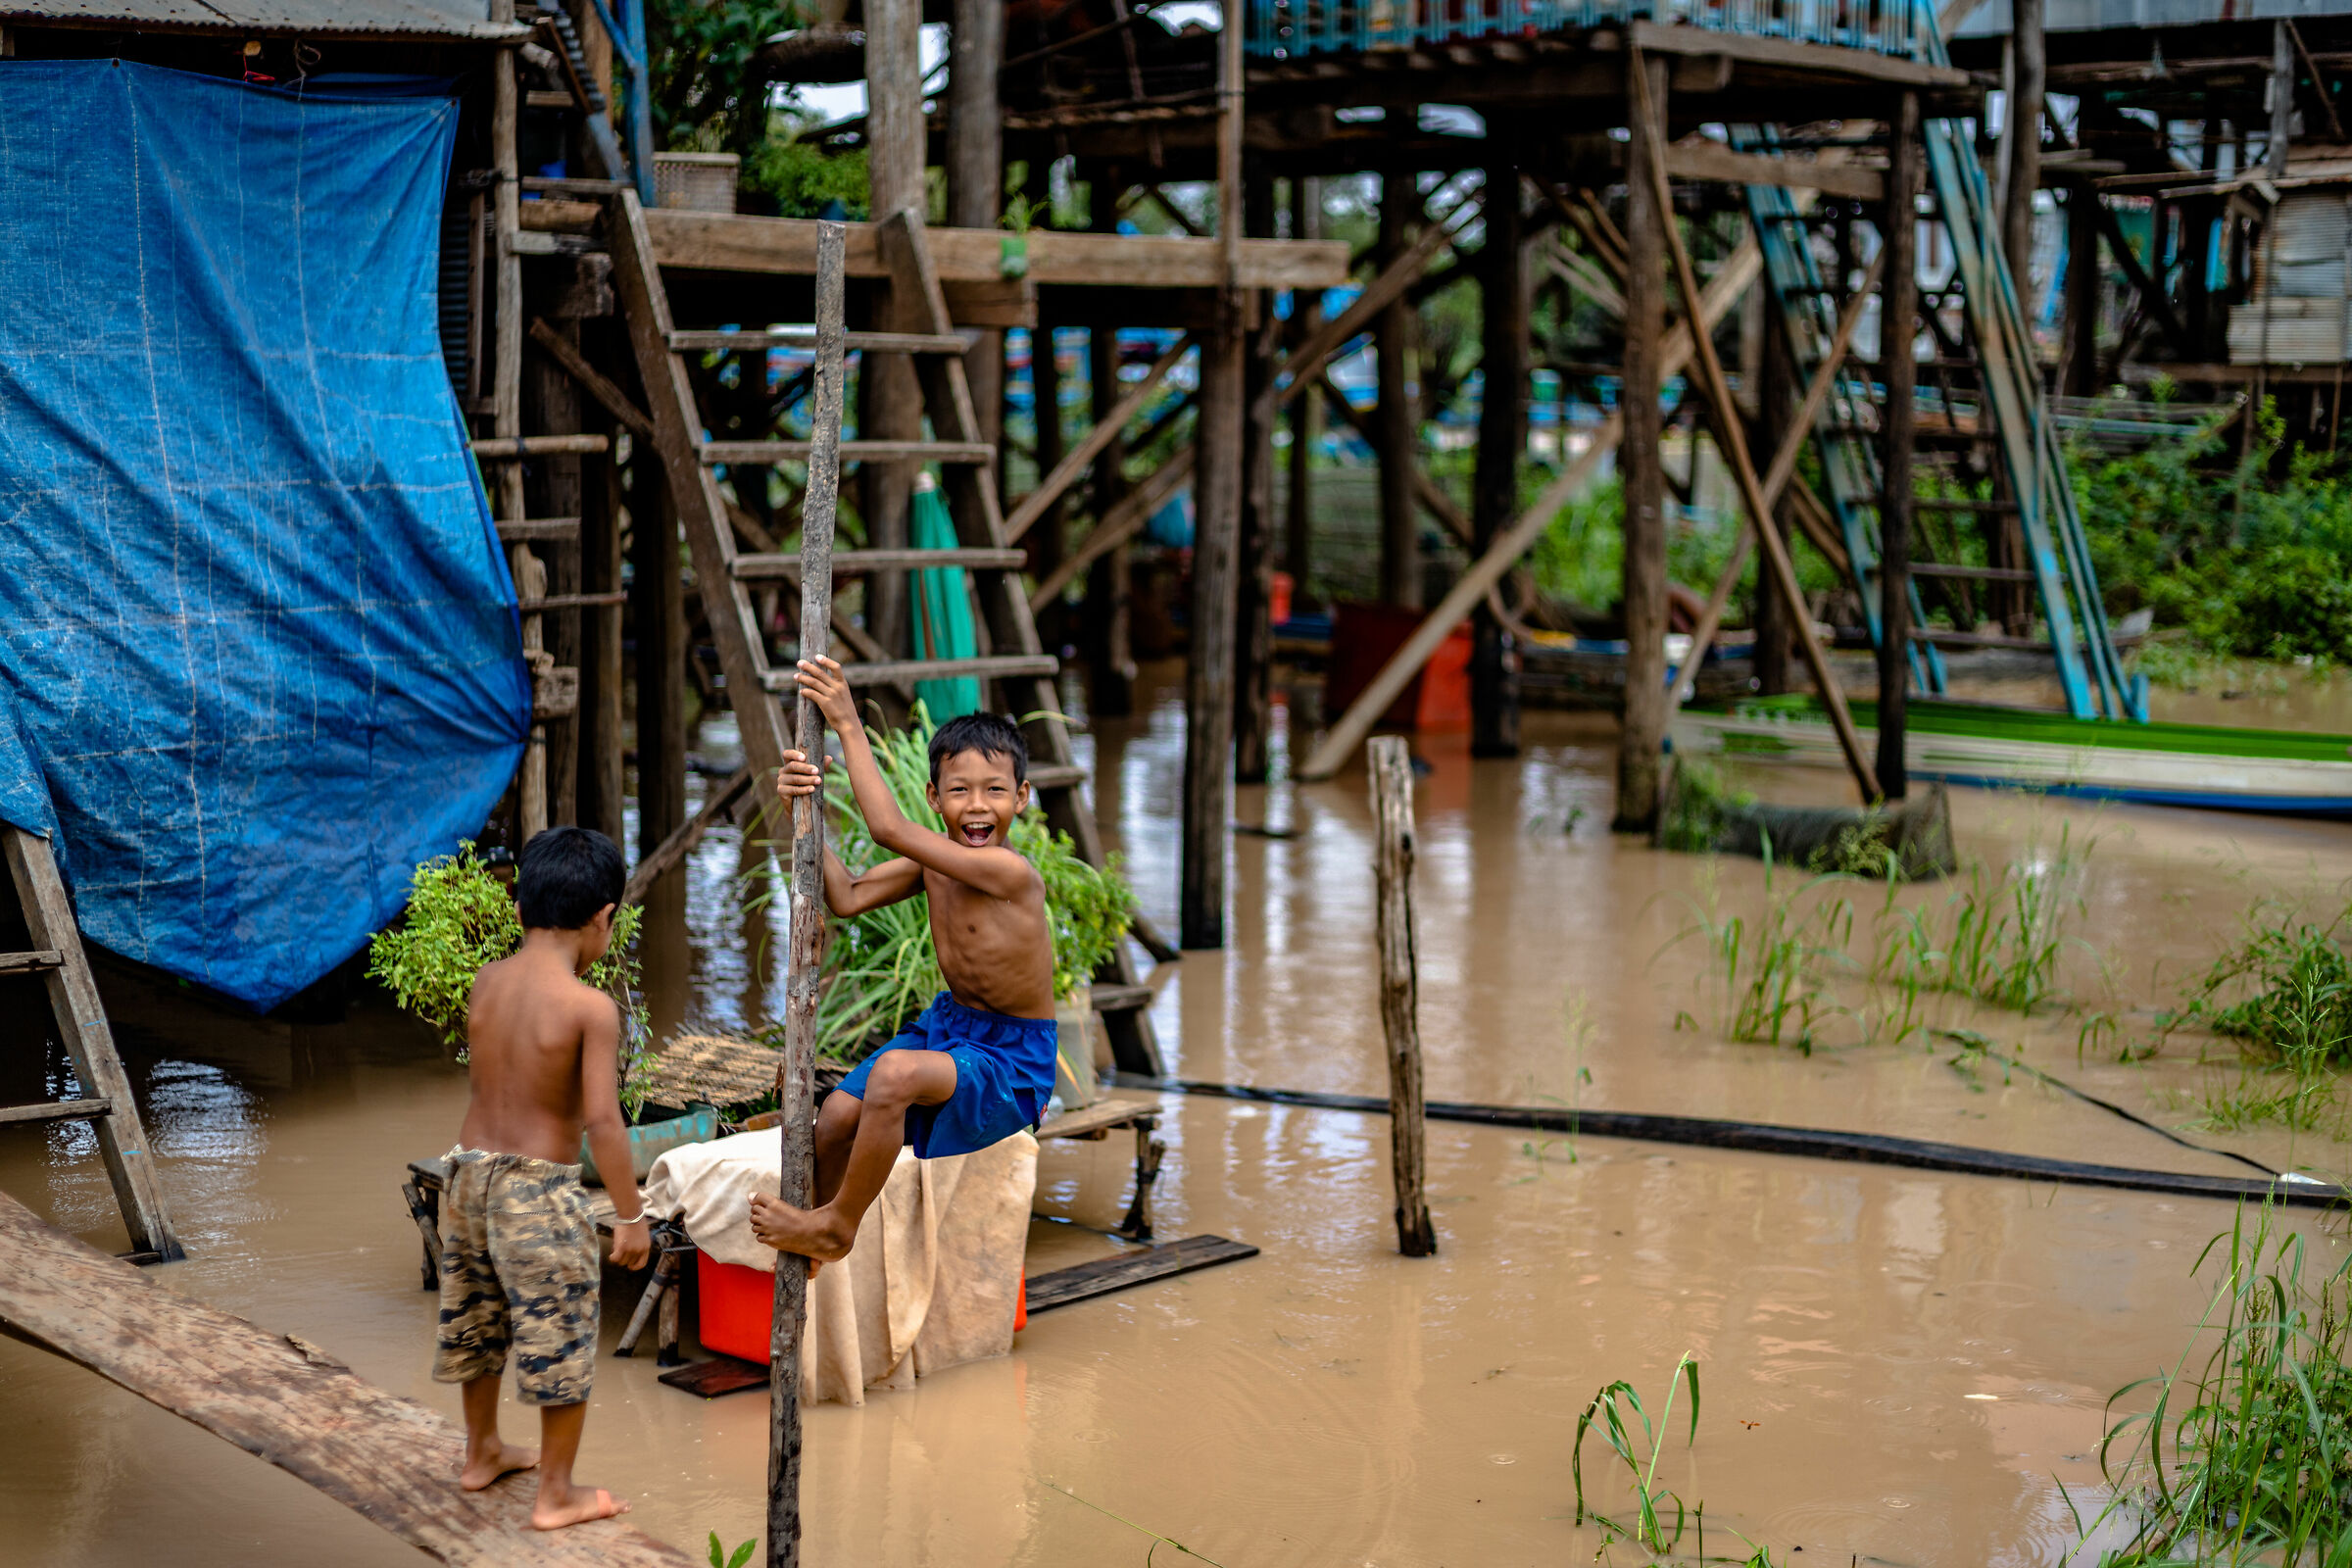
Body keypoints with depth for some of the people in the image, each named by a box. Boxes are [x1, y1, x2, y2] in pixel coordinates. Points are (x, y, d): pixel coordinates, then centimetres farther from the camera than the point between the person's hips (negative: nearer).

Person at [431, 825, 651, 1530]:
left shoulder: (487, 981, -3)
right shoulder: (591, 1007, -20)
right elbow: (603, 1121, -21)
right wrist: (630, 1215, -12)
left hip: (470, 1173, 7)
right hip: (538, 1188, -6)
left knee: (479, 1321, 24)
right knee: (559, 1341, 9)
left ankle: (481, 1453, 43)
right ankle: (556, 1494, 19)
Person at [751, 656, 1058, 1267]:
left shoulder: (1012, 872, -27)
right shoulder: (933, 861, -2)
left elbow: (890, 830, -30)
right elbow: (849, 897, -5)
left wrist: (849, 725, -28)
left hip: (1012, 1056, -8)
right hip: (950, 1024, 8)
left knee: (896, 1073, -32)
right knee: (837, 1117, -4)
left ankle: (838, 1224, -11)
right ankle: (821, 1241, 25)